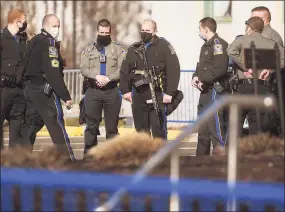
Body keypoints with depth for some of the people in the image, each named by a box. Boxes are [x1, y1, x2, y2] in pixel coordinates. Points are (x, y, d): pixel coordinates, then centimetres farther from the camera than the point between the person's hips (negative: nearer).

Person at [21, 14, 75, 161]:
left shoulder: (34, 42, 15)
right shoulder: (48, 44, -13)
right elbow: (53, 73, -20)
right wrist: (66, 96, -19)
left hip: (30, 87, 9)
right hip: (44, 90, -9)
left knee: (31, 126, 12)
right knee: (57, 127, -8)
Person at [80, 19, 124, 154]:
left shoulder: (118, 49, 7)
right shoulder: (88, 50, 11)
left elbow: (122, 70, -3)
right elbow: (83, 69, -1)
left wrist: (108, 78, -17)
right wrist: (96, 76, -18)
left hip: (112, 91, -1)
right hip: (93, 91, 1)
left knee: (112, 126, 3)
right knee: (91, 125, 1)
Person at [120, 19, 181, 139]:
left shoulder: (163, 46, -1)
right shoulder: (134, 49, 14)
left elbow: (174, 70, -8)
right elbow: (124, 71, 16)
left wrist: (169, 93, -13)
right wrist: (125, 90, 5)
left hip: (157, 95, -5)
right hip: (138, 96, 5)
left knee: (158, 130, -8)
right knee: (141, 130, 9)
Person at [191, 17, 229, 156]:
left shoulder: (218, 44, -12)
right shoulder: (206, 46, 20)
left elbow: (220, 69, -23)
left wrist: (203, 79, -16)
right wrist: (196, 76, 4)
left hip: (215, 90, -10)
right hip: (205, 91, 10)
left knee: (216, 128, -12)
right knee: (203, 129, 15)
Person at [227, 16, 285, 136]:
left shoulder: (243, 40, 4)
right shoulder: (271, 44, 11)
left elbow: (231, 51, -16)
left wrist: (245, 67, -9)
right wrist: (269, 69, 0)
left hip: (244, 86, -2)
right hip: (263, 89, 2)